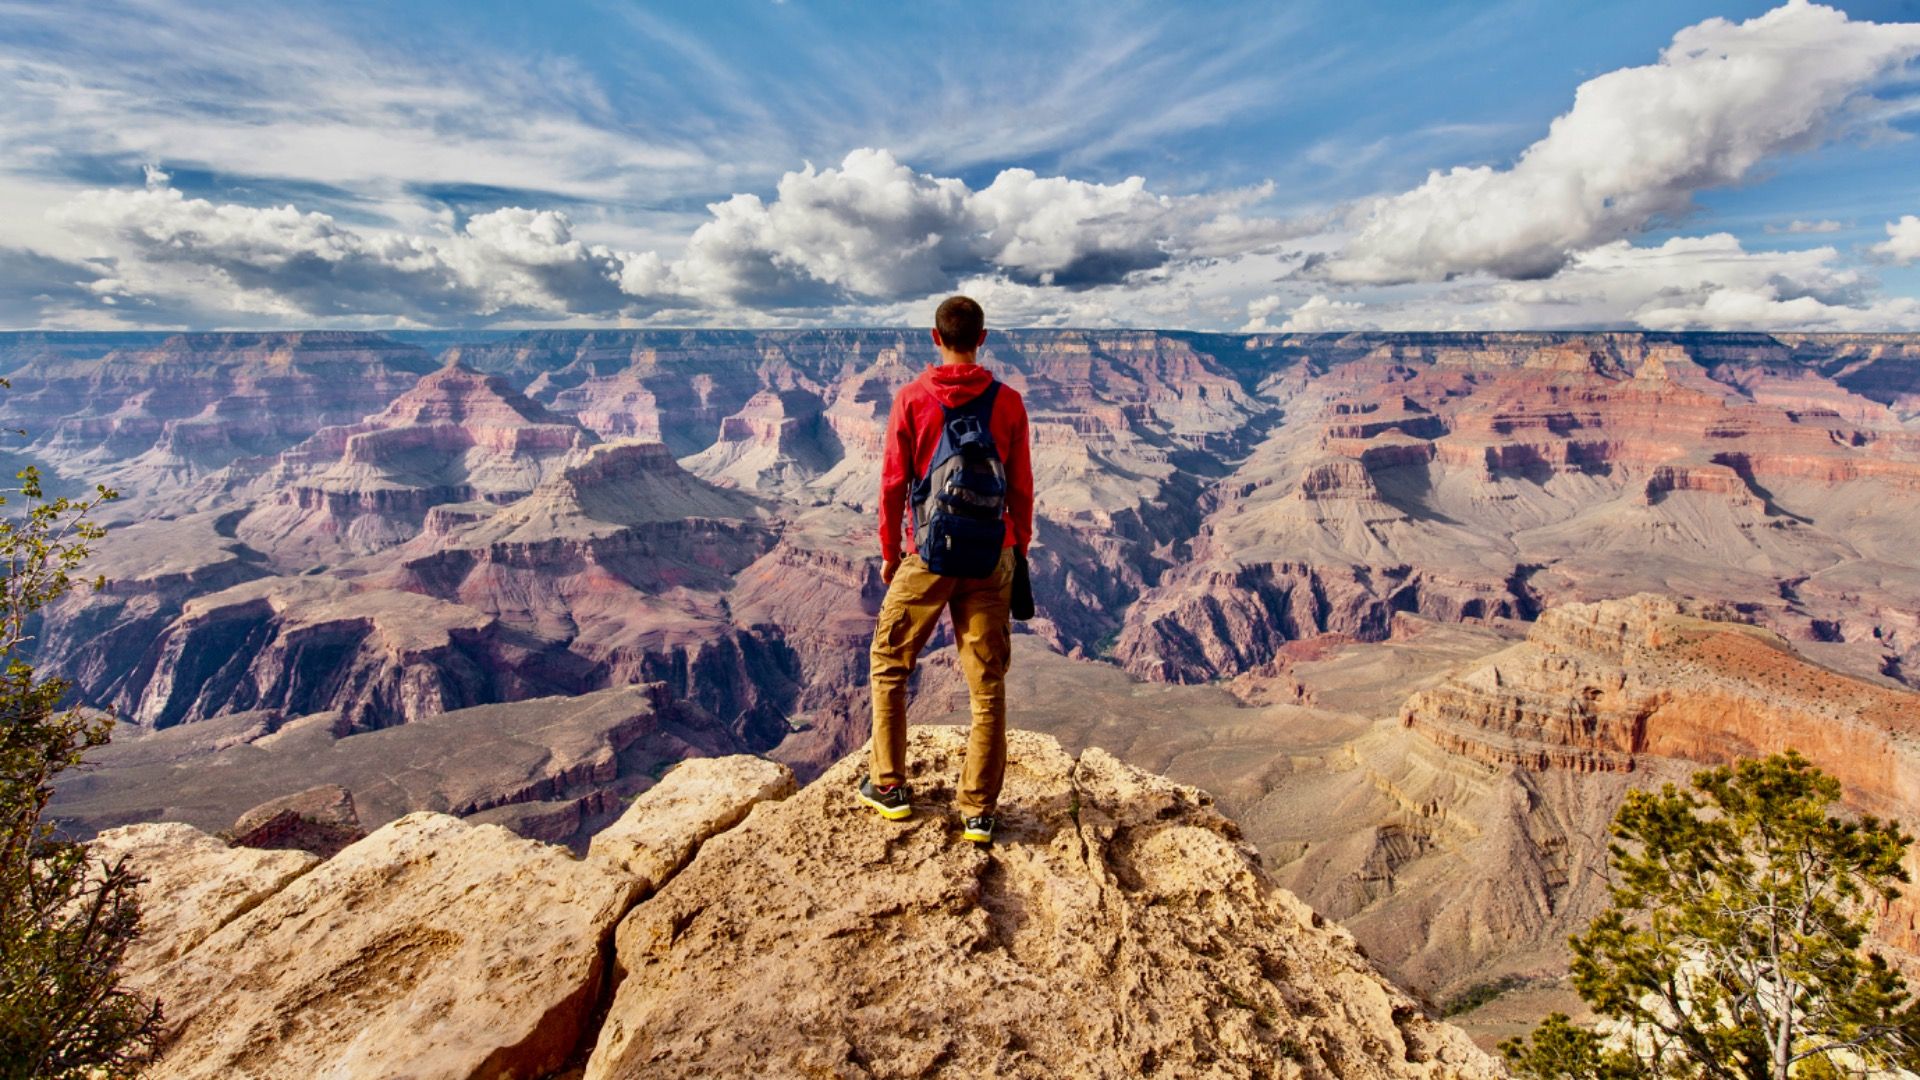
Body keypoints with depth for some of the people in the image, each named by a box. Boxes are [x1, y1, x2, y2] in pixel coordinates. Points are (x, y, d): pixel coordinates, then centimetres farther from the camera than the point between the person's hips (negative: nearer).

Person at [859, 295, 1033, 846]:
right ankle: (978, 810, 13)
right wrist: (1020, 548, 16)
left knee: (888, 664, 17)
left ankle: (889, 786, 22)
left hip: (927, 558, -1)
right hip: (989, 561, 2)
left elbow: (894, 484, -2)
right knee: (988, 685, 8)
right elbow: (1021, 486, 4)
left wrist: (889, 552, 10)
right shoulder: (1008, 402, 0)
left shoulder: (911, 398, -4)